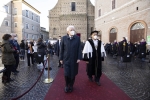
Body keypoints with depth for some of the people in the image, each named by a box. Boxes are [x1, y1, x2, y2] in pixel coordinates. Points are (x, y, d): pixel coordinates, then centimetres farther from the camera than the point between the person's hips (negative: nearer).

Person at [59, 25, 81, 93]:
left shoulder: (77, 38, 0)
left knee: (73, 74, 10)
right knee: (66, 74, 0)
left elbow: (79, 49, -1)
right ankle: (67, 86, 25)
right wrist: (61, 58, 2)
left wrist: (79, 58, -7)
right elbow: (61, 49, 2)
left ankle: (71, 86, 31)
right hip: (66, 59, 0)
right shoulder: (64, 38, 0)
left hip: (74, 59, 1)